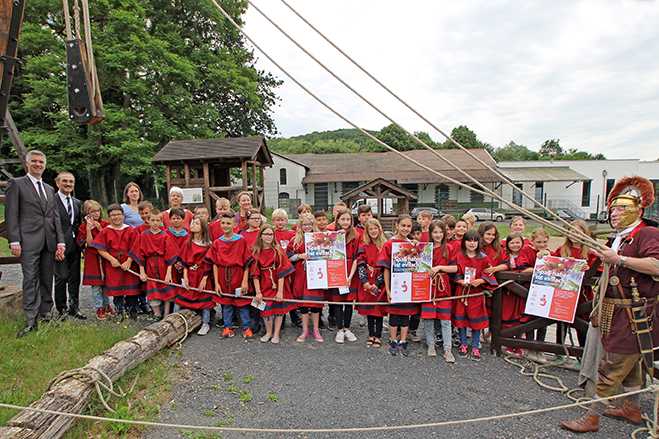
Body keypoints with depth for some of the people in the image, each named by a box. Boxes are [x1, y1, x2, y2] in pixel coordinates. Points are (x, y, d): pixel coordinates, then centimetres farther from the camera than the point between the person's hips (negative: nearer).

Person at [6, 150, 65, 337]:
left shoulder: (49, 189, 19)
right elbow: (11, 214, -3)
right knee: (30, 280, -5)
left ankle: (45, 314, 17)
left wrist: (60, 242, 6)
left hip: (49, 242, 5)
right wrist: (14, 241, -11)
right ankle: (31, 321, -1)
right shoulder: (16, 183, 4)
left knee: (47, 280, 8)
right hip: (29, 241, -5)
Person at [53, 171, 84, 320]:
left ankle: (74, 307, 21)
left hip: (75, 246, 6)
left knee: (75, 278, 11)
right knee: (61, 277, -1)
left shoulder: (77, 202, 16)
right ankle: (62, 309, 13)